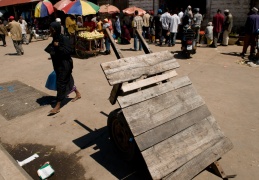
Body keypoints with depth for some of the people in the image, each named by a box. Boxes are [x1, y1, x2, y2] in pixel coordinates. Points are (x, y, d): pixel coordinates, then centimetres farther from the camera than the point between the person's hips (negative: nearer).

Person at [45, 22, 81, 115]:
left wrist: (58, 46, -24)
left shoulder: (64, 39, -16)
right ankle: (78, 94, 42)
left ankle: (58, 106, -1)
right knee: (67, 80, 20)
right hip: (58, 64, 9)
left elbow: (68, 51, -23)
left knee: (60, 83, -7)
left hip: (65, 65, -9)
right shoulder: (55, 39, 7)